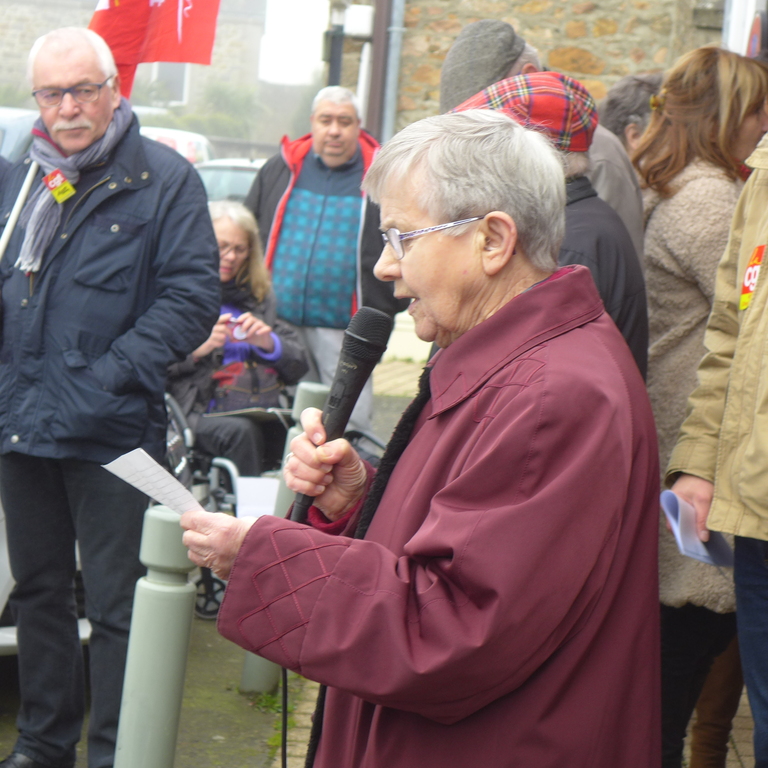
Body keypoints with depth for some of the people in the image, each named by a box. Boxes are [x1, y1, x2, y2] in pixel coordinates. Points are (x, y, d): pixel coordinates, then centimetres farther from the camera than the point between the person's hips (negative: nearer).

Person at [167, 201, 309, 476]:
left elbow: (299, 366, 20)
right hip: (203, 410, -3)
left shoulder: (259, 296, 26)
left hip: (267, 409, 3)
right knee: (241, 430, -38)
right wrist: (196, 349, -11)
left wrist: (268, 342, 1)